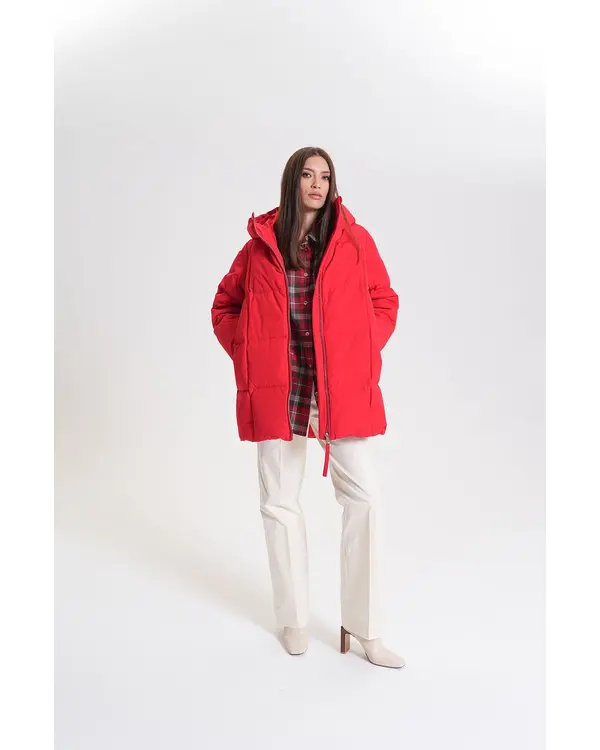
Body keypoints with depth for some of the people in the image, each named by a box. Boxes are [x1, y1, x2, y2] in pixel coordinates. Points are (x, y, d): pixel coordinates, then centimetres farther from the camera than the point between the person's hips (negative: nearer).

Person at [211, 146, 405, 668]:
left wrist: (361, 355, -2)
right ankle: (294, 618, 27)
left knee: (364, 497, -3)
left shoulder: (354, 240, 4)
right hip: (279, 389, 1)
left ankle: (365, 629, 12)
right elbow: (224, 305, 16)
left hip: (342, 387, -1)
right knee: (280, 502, 8)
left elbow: (385, 302, 11)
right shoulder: (261, 243, 6)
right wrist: (249, 354, 3)